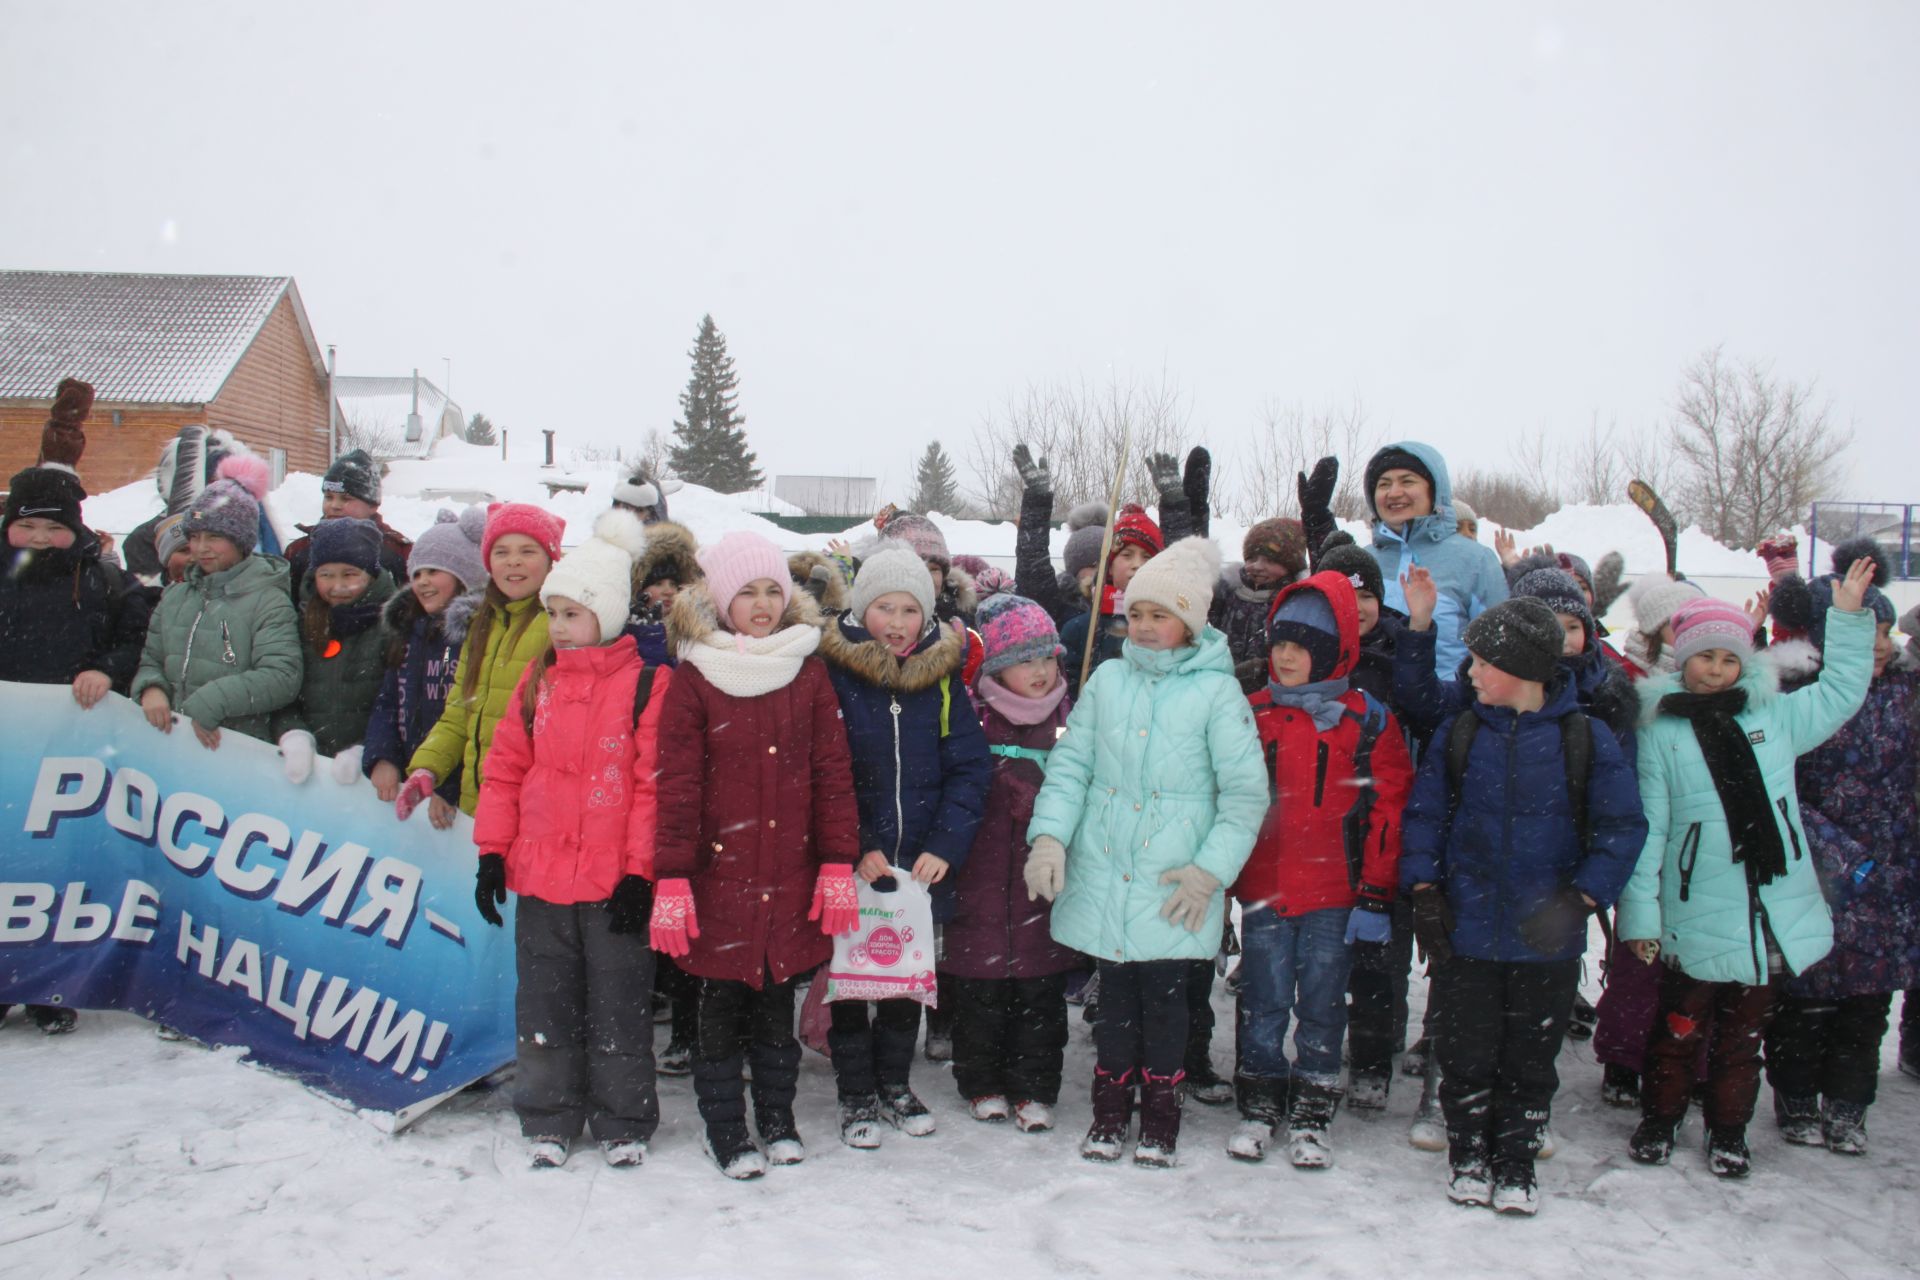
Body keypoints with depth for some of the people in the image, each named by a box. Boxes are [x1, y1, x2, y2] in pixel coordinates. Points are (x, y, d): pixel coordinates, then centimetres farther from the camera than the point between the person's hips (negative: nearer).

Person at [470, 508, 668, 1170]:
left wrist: (641, 869, -13)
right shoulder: (537, 681, 8)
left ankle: (623, 1124, 22)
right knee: (543, 1002, 13)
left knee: (618, 1005, 7)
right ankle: (548, 1121, 27)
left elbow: (654, 784, -9)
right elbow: (506, 767, 10)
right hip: (539, 877, 5)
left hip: (614, 883, -4)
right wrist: (493, 851, 4)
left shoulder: (647, 685, -7)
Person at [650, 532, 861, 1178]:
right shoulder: (693, 678, -2)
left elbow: (833, 773, 4)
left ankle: (778, 1118, 30)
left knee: (777, 1003, 14)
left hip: (791, 877, 2)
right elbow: (676, 784, -5)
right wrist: (671, 880, -10)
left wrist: (838, 866, -1)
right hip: (719, 875, -2)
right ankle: (724, 1127, 23)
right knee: (721, 1005, 7)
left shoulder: (809, 673, 5)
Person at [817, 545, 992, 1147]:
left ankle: (894, 1082, 34)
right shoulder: (833, 672, -9)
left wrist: (946, 844, -13)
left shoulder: (943, 675, 0)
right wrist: (856, 849, -17)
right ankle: (856, 1094, 24)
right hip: (853, 865, -3)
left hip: (922, 865, 3)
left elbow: (969, 766, -2)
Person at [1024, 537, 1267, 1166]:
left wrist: (1211, 869, -11)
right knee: (1114, 990, 11)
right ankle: (1111, 1106, 26)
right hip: (1102, 874, 3)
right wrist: (1049, 834, -6)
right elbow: (1070, 763, 7)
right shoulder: (1107, 679, 6)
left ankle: (1160, 1111, 23)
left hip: (1174, 886, -3)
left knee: (1164, 992, 5)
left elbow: (1247, 790, -5)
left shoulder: (1216, 690, -4)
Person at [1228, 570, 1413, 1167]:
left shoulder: (1368, 721, -2)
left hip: (1334, 893, -2)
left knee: (1322, 1002, 8)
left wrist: (1377, 895, -5)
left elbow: (1389, 809, -2)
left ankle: (1311, 1116, 21)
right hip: (1262, 891, 2)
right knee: (1262, 1000, 8)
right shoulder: (1252, 715, 5)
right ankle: (1259, 1106, 24)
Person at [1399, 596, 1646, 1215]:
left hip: (1547, 938, -1)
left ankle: (1515, 1162, 28)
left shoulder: (1586, 739, -5)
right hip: (1465, 931, 1)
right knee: (1466, 1052, 10)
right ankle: (1467, 1154, 29)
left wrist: (1580, 899, -13)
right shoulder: (1458, 734, 2)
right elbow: (1424, 814, 5)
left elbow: (1623, 827, -4)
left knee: (1530, 1059, 11)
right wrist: (1424, 892, -4)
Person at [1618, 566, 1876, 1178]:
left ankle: (1729, 1130, 31)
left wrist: (1849, 617, 11)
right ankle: (1659, 1119, 28)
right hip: (1697, 921, -3)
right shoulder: (1658, 731, -3)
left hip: (1771, 915, 3)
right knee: (1679, 1029, 8)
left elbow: (1841, 692, 20)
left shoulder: (1774, 715, 8)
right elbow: (1645, 828, -6)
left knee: (1743, 1033, 15)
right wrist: (1640, 915, -9)